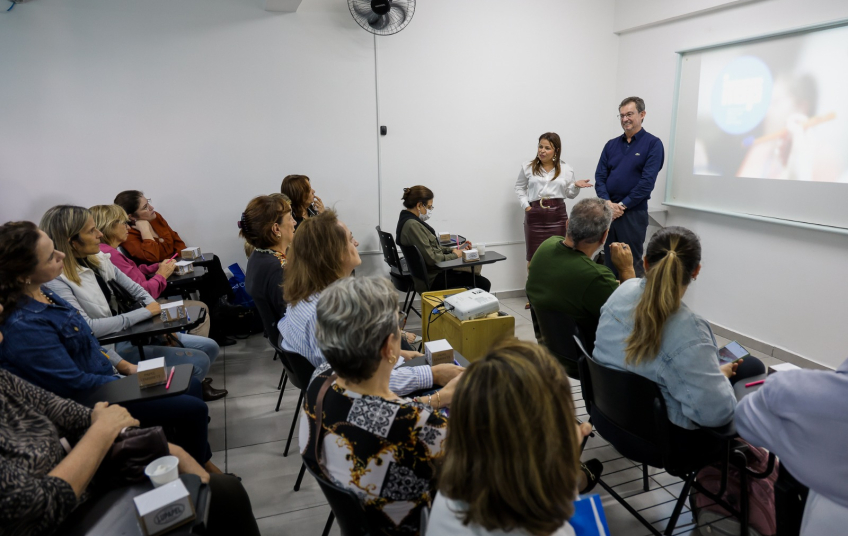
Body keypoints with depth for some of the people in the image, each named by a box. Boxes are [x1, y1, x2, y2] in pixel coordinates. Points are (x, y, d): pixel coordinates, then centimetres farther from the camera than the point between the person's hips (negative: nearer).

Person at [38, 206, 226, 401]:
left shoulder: (98, 259, 2)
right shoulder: (57, 280, -22)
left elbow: (133, 289, 12)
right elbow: (86, 327, -28)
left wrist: (159, 315, -5)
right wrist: (144, 313, -22)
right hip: (110, 349, -8)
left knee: (210, 347, 5)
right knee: (199, 361, -16)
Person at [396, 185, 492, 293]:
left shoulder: (410, 221, 9)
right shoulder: (412, 225, -22)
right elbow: (431, 258, -24)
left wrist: (454, 250, 5)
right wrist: (454, 255, -9)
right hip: (432, 279, -11)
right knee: (484, 284, -8)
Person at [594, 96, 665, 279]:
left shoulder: (653, 144, -3)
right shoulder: (611, 145, 11)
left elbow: (647, 181, -12)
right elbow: (600, 176, 5)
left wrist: (622, 205, -13)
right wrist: (608, 203, -10)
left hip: (634, 213, -5)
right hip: (608, 212, 5)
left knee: (632, 266, 1)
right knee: (609, 263, 11)